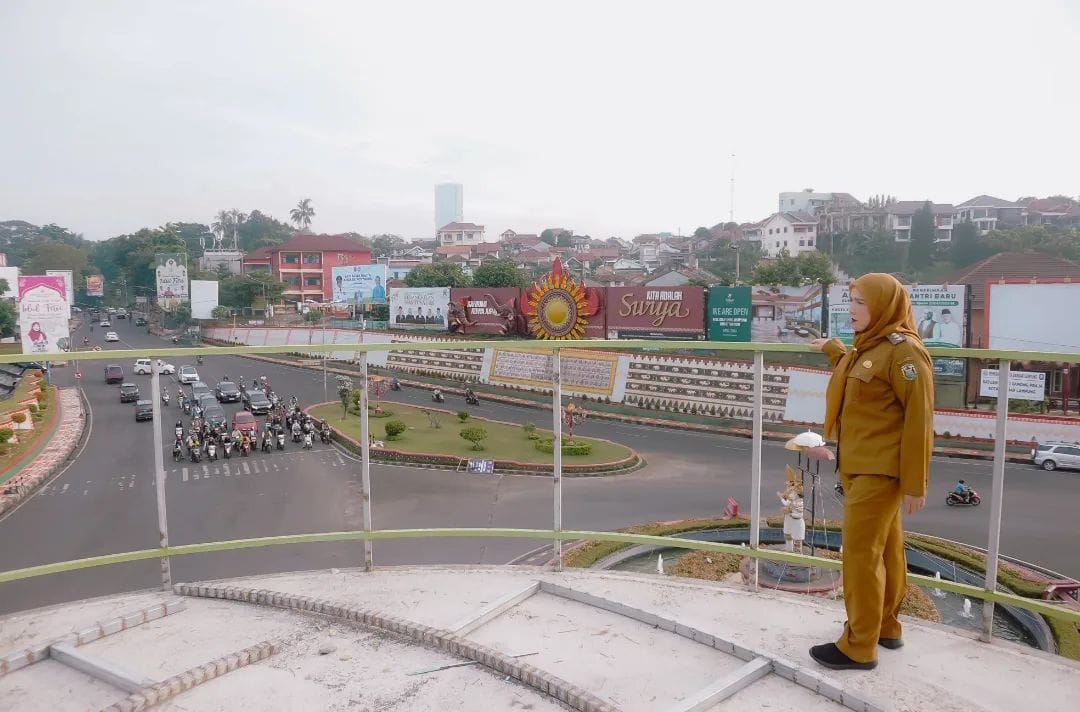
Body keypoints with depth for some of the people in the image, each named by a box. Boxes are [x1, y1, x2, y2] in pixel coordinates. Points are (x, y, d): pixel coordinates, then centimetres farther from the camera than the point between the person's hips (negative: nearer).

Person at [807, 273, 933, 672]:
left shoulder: (903, 350, -16)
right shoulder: (870, 347, 12)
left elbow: (919, 420, -18)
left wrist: (915, 483, -18)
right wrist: (832, 350, 39)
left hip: (879, 471, -9)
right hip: (860, 467, 9)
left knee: (861, 553, -4)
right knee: (884, 550, 18)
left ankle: (860, 647, 6)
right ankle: (886, 626, 30)